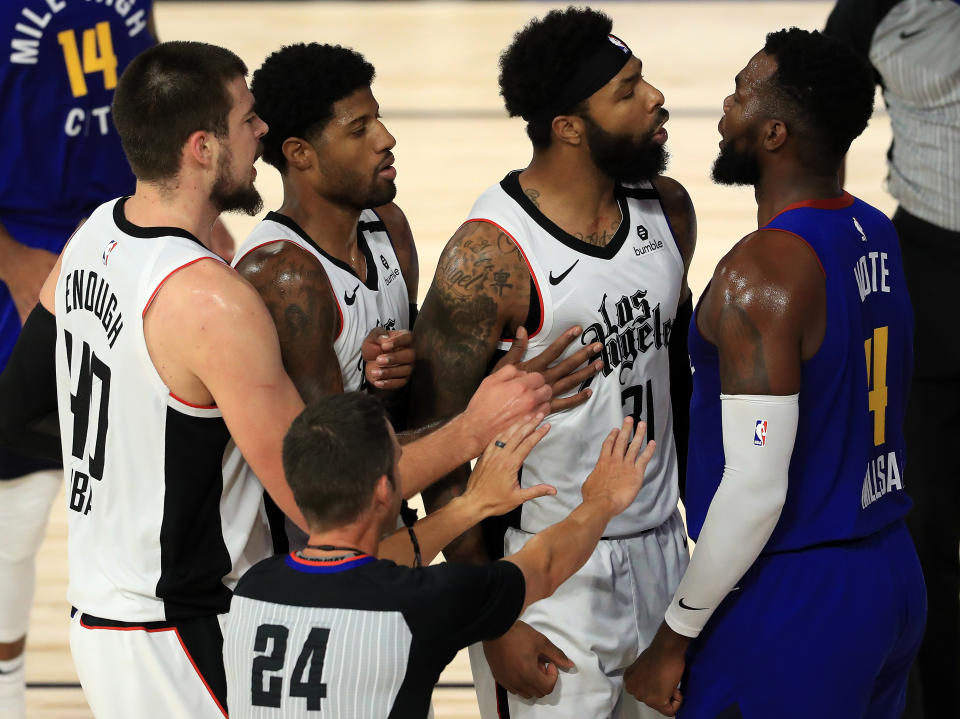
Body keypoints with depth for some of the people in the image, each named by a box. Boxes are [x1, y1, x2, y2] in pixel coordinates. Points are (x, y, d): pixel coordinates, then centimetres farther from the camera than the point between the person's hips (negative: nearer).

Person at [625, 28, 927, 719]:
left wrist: (674, 637, -15)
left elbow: (756, 487, -24)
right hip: (895, 579, 9)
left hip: (794, 602, -9)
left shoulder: (761, 273, -21)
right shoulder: (876, 235, 6)